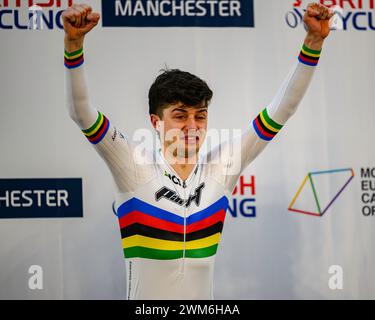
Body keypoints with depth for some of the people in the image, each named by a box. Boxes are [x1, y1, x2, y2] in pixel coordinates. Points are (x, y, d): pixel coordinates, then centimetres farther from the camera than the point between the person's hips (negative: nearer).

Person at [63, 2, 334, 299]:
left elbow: (281, 110, -4)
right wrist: (73, 44, -33)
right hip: (144, 301, -3)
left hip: (203, 298, 3)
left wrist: (313, 42, -12)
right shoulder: (136, 167, -10)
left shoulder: (221, 167, -3)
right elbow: (81, 112, -20)